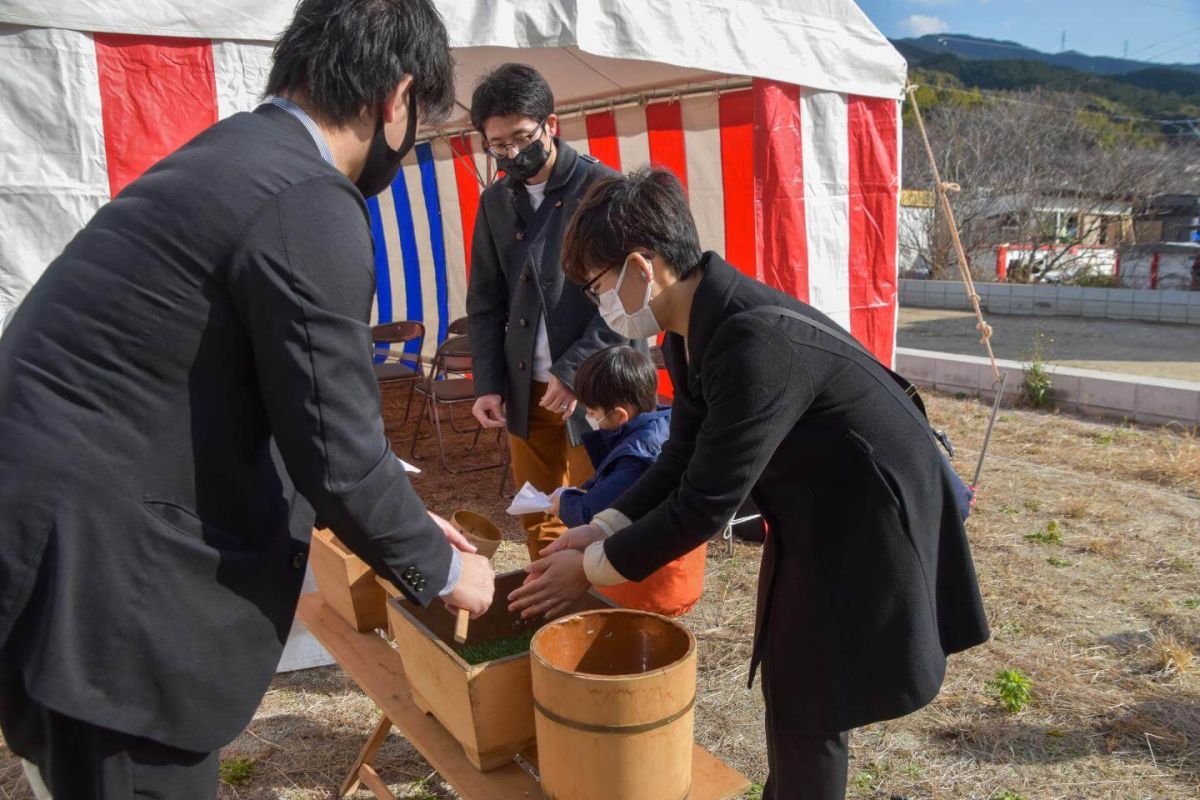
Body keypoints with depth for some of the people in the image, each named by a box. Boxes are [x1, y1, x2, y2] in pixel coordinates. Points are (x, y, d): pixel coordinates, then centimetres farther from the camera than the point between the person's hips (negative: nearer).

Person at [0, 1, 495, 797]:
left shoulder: (235, 155, 11)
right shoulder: (308, 203, -19)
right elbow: (338, 453, -18)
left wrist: (404, 525, 18)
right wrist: (442, 569, 0)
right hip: (94, 570, -9)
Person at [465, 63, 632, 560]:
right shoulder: (495, 202, 11)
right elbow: (485, 303, 14)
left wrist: (574, 369, -15)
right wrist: (487, 383, 4)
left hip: (592, 389, -5)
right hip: (524, 390, 5)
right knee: (537, 524, 12)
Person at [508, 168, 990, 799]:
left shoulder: (754, 342, -33)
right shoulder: (694, 329, -4)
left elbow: (705, 503, -29)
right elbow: (683, 459, 4)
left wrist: (593, 569, -18)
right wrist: (602, 529, -6)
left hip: (866, 527, -9)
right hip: (811, 516, 9)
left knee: (808, 710, 5)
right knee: (789, 686, 21)